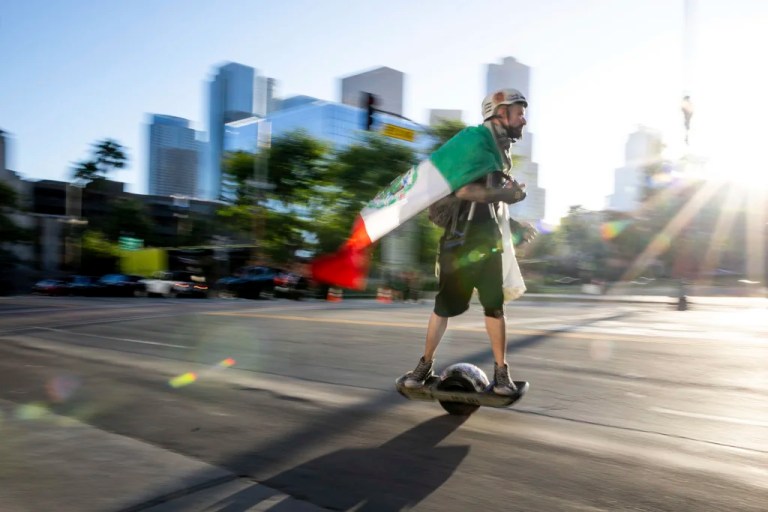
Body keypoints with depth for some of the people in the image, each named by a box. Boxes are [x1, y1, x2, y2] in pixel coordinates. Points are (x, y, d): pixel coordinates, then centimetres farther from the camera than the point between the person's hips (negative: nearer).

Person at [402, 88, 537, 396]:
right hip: (461, 241, -6)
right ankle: (425, 365, 18)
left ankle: (501, 372, 9)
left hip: (488, 241, 6)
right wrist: (505, 193, -21)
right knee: (446, 306, 2)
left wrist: (516, 226, 16)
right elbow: (463, 190, -25)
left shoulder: (502, 152, 17)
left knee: (494, 306, 2)